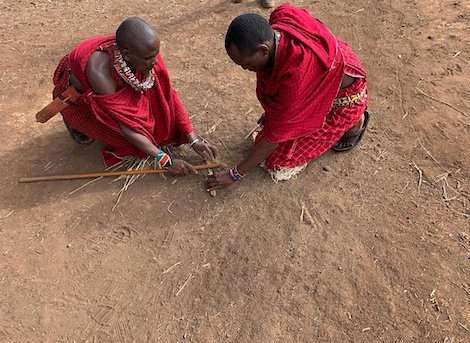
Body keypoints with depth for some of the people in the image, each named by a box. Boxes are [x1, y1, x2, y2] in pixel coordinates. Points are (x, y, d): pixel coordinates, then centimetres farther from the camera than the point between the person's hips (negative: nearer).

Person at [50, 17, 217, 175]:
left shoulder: (145, 52, -29)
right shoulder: (100, 70, -42)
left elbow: (167, 95, -21)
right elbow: (126, 125, -36)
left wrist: (194, 139, -24)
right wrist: (165, 161, -37)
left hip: (118, 89, 4)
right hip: (77, 96, -4)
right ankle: (77, 123, 4)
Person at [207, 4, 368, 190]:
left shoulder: (295, 73, -40)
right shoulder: (273, 31, -21)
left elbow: (276, 134, -32)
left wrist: (235, 174, -24)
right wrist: (271, 112, 11)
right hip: (318, 85, 7)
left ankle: (354, 123, 9)